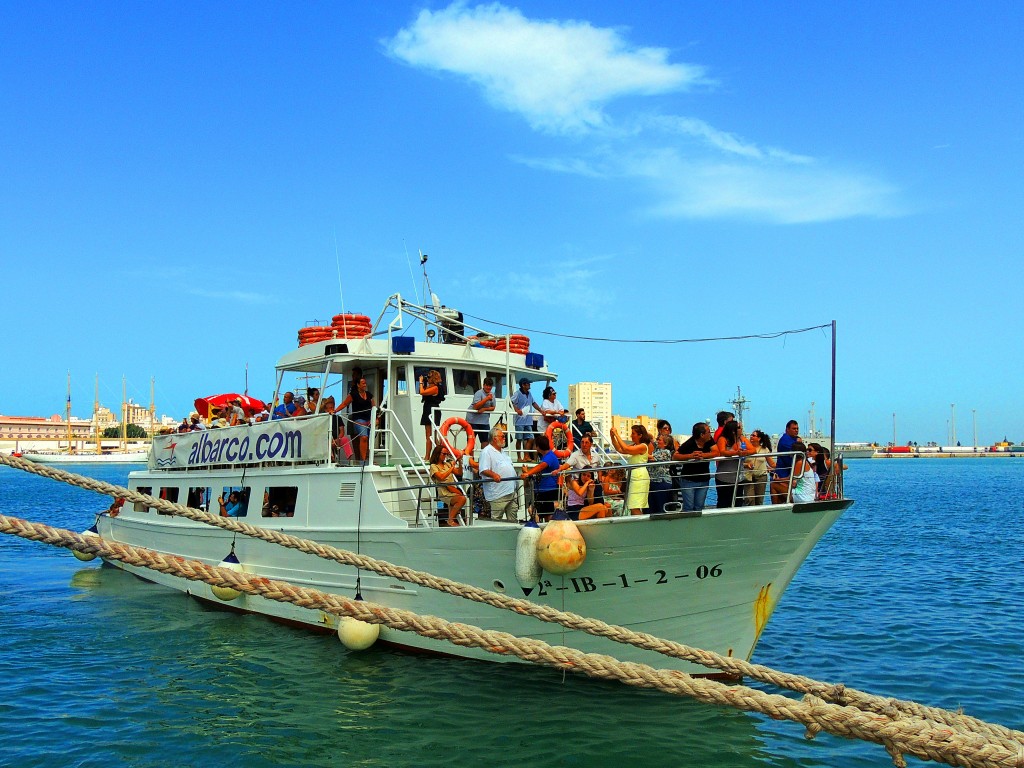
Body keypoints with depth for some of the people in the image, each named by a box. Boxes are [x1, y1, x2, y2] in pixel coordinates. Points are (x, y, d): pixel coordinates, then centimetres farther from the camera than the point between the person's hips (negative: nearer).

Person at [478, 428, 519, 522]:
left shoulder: (502, 452, 21)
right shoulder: (487, 452, -8)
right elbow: (483, 470, -19)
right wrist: (494, 475, -35)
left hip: (511, 492, 9)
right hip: (498, 495, -9)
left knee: (513, 519, 11)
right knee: (496, 520, -7)